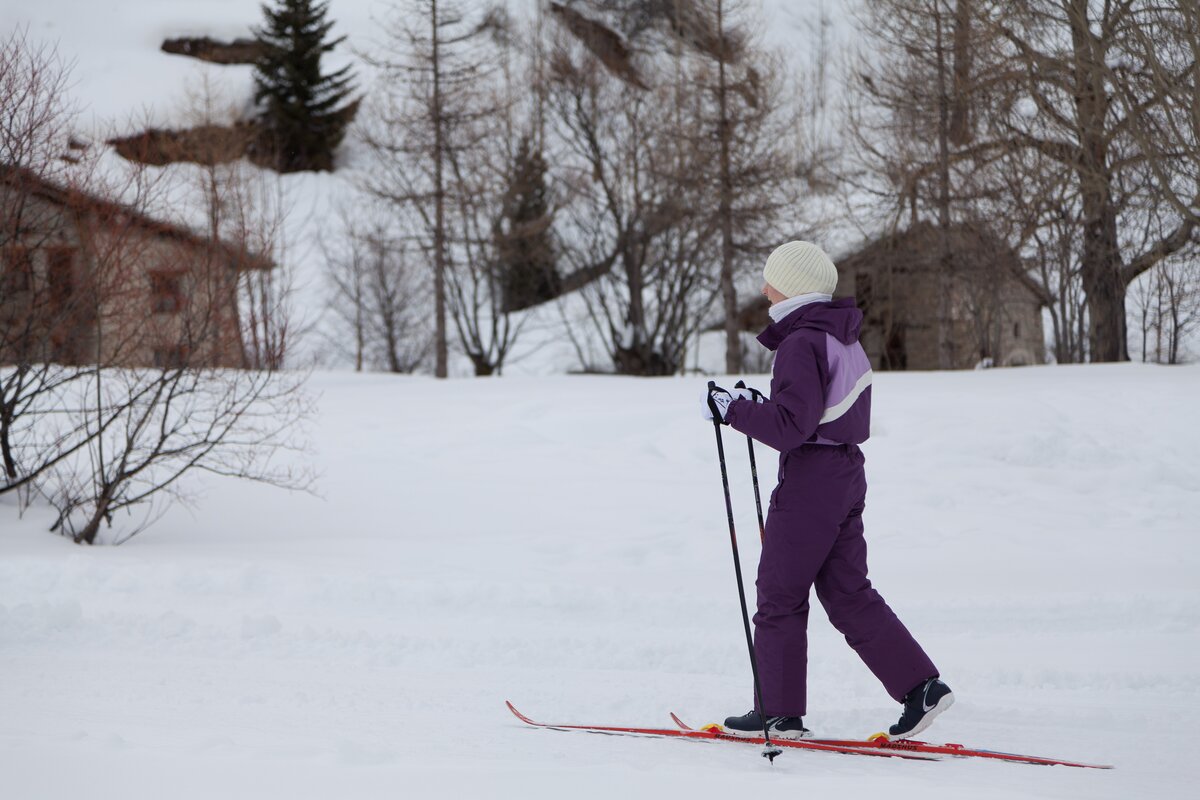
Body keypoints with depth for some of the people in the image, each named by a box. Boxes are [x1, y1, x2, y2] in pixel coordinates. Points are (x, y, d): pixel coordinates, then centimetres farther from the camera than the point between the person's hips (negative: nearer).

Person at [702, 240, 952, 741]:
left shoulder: (802, 343, -17)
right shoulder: (844, 339, 14)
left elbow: (792, 427, -23)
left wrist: (733, 409, -15)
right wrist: (757, 406, 16)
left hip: (810, 480, -9)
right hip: (847, 474, 9)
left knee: (779, 597, 2)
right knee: (848, 593, 12)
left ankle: (781, 714, 8)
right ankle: (920, 686, 4)